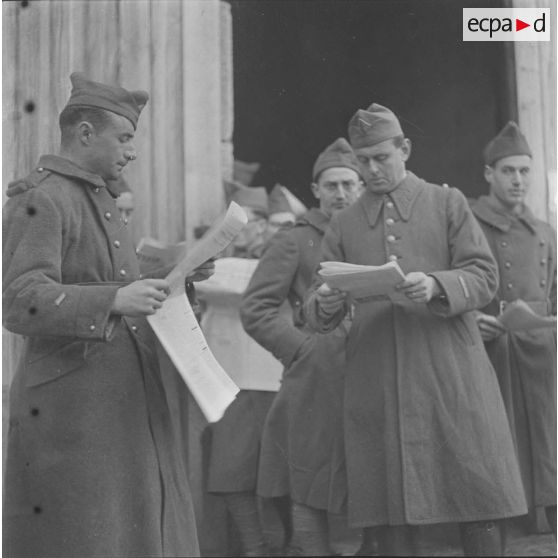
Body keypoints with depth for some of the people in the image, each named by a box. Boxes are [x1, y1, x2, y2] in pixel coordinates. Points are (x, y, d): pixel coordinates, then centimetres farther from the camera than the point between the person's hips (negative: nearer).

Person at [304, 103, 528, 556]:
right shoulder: (343, 225, 15)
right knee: (389, 514, 1)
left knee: (477, 499, -1)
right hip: (376, 381, 2)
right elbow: (321, 315, 12)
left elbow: (485, 278, 0)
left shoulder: (448, 204, 9)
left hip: (449, 375, -2)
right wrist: (324, 304, -12)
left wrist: (435, 286, -19)